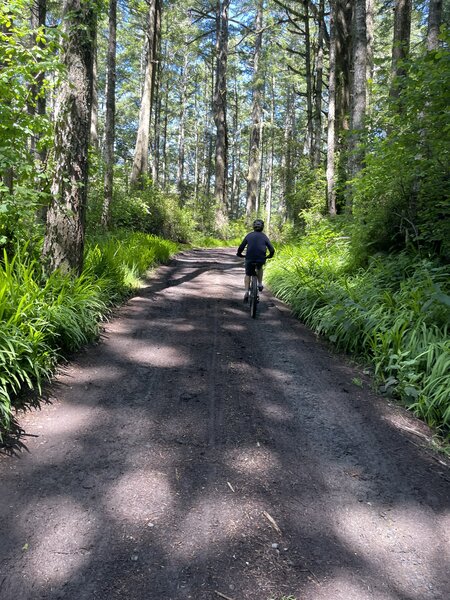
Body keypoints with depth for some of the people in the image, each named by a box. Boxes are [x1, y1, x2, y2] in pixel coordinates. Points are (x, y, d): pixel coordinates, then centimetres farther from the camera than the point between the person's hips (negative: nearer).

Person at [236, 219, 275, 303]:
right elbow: (272, 250, 6)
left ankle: (246, 292, 2)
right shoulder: (264, 236, 9)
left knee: (248, 275, 18)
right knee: (260, 268, 36)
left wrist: (239, 254, 24)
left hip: (249, 259, -1)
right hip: (261, 259, 1)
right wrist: (269, 256, 26)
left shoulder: (249, 235, 8)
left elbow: (241, 247, 4)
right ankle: (260, 284, 28)